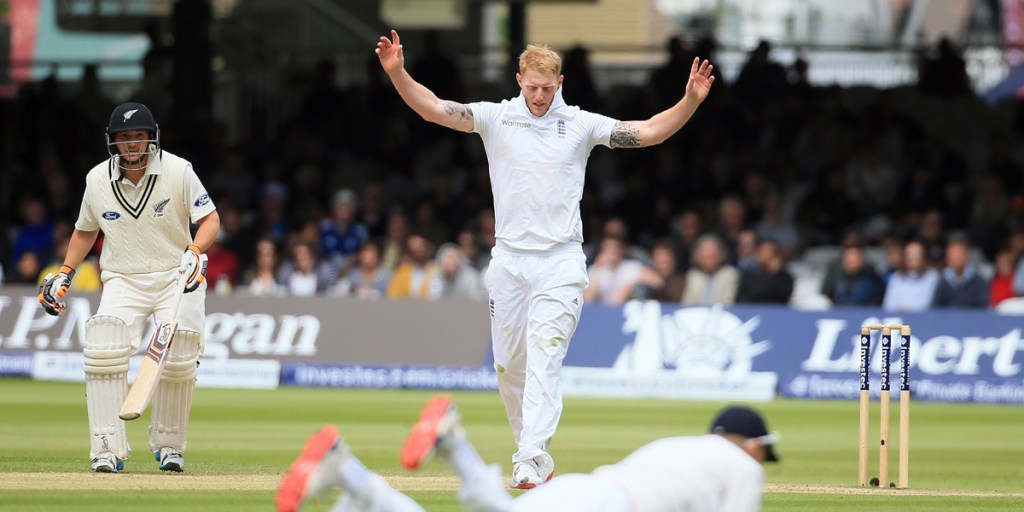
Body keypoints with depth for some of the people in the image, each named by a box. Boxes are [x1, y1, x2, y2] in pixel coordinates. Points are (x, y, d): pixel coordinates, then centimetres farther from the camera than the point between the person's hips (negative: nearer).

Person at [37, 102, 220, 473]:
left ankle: (168, 445, 11)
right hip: (122, 280, 1)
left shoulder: (178, 171, -10)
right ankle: (108, 450, -19)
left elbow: (210, 220, -8)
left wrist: (195, 252, -27)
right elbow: (85, 230, 16)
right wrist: (65, 273, 7)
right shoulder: (97, 179, -1)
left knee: (178, 361, -13)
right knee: (104, 351, -21)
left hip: (176, 277, -1)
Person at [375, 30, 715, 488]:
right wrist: (397, 73, -21)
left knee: (543, 360, -14)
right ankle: (534, 454, 22)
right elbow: (432, 108, -5)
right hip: (508, 260, 2)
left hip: (560, 263, -2)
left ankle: (531, 462, -23)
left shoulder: (581, 124, 3)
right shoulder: (495, 118, 4)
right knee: (509, 365, 6)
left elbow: (649, 132, -2)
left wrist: (691, 101, -16)